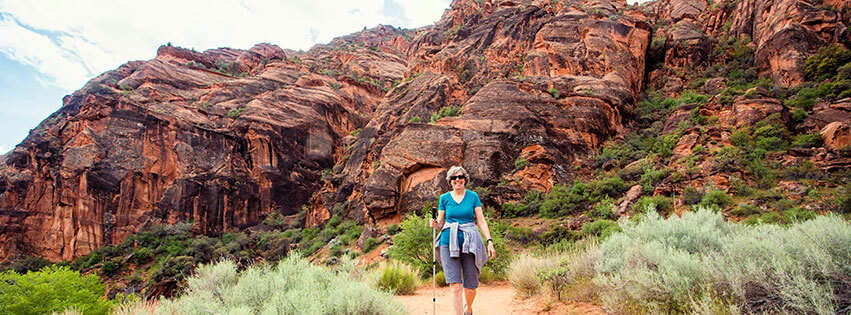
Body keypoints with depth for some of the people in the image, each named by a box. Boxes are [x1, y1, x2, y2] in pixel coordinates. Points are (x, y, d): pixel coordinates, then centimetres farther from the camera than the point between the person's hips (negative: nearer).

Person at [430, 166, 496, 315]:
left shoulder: (473, 196, 6)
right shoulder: (444, 198, 8)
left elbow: (481, 221, 5)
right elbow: (440, 223, 12)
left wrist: (489, 241, -5)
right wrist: (435, 224, -11)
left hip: (470, 244, 0)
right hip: (449, 243, 0)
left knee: (470, 288, 4)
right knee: (455, 287, -9)